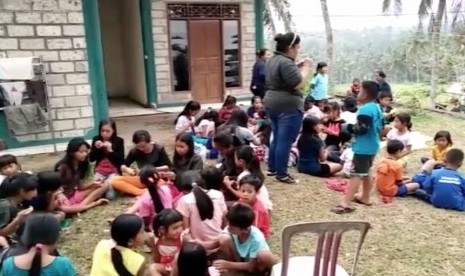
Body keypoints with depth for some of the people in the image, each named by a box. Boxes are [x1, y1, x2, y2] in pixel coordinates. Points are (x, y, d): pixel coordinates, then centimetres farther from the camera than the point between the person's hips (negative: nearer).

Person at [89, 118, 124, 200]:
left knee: (110, 196, -18)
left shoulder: (119, 141, -4)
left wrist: (110, 150, -23)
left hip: (113, 171, -2)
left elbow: (121, 160, -11)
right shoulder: (96, 140, 2)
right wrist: (96, 148, -16)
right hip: (99, 171, 2)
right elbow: (91, 159, 1)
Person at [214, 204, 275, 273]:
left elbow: (251, 266, -27)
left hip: (255, 265, -4)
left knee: (264, 255, -40)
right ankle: (233, 272, -3)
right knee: (224, 239, -25)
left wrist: (228, 265, -34)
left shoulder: (256, 238, -34)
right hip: (239, 259, 4)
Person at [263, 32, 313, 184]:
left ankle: (272, 168, 26)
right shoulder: (285, 62, -19)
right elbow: (298, 84, -21)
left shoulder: (272, 60, 12)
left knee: (277, 138, 18)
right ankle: (281, 174, 5)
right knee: (285, 141, -3)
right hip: (288, 106, -10)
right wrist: (306, 68, -8)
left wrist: (297, 67, 13)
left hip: (273, 104, 10)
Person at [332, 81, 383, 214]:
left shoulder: (365, 109, -21)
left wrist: (348, 128, -10)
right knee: (366, 171, 21)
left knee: (356, 174, -12)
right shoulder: (377, 108, 11)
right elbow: (380, 127, 19)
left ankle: (346, 203, -13)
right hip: (372, 145, 10)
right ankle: (365, 197, 33)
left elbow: (361, 129, -26)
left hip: (363, 147, -10)